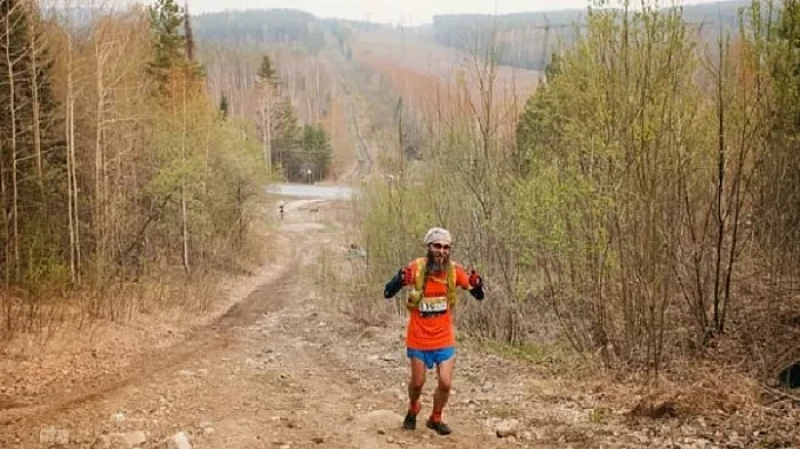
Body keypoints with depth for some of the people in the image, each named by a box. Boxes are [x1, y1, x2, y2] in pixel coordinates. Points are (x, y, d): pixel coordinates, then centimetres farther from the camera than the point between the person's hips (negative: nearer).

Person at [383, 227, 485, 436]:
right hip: (418, 339, -1)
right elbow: (387, 293, -19)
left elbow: (479, 296, -5)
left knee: (445, 383, 0)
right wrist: (400, 280, -40)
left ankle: (435, 419, 27)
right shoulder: (416, 268, -17)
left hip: (444, 339, 2)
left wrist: (476, 284, -29)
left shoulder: (454, 270, -10)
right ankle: (413, 410, 45)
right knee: (417, 382, 12)